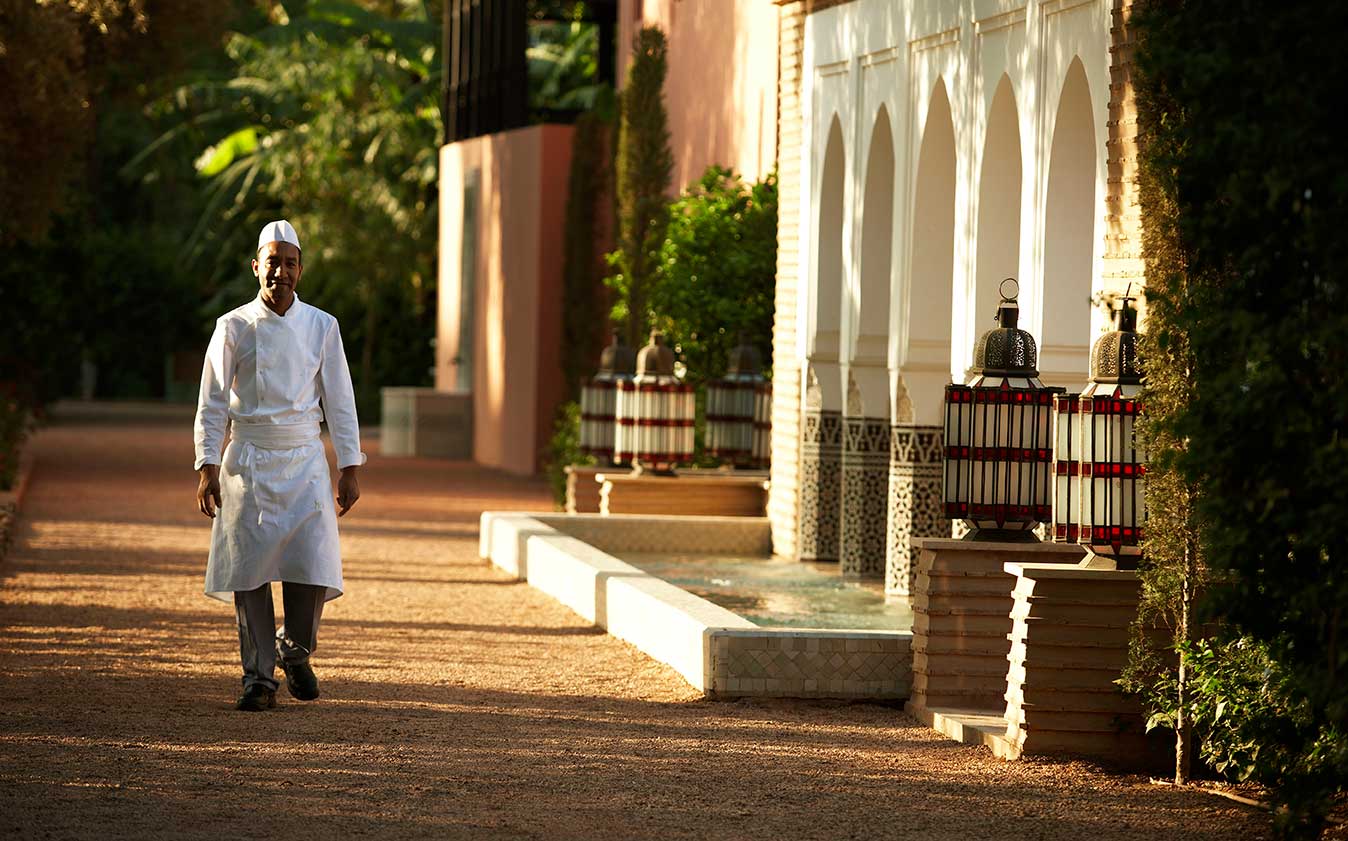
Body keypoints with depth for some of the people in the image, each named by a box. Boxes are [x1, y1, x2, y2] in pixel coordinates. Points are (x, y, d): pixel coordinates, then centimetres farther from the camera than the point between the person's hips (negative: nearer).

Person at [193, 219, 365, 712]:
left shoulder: (322, 327, 5)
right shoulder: (234, 327, 1)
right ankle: (258, 676, 6)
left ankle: (295, 650, 17)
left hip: (304, 459, 1)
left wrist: (350, 469, 4)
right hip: (248, 459, -1)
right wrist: (207, 466, -7)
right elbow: (212, 402, 1)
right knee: (249, 567, -3)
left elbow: (339, 400, 7)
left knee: (313, 563, -10)